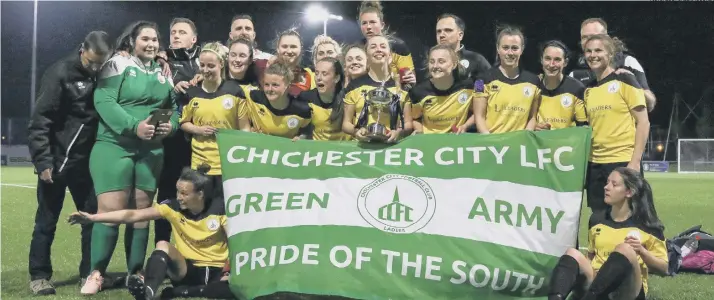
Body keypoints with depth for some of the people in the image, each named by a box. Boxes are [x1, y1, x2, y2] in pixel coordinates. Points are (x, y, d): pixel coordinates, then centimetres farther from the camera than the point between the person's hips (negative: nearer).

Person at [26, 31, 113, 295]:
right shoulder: (60, 73, -12)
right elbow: (39, 122, -14)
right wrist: (43, 161, -18)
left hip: (86, 161, 6)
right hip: (57, 161, -5)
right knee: (47, 221, 3)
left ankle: (90, 273, 18)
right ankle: (39, 275, 13)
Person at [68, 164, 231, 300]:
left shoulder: (219, 211, -12)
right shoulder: (173, 208, -6)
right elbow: (133, 215, -8)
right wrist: (93, 217, -13)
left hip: (217, 272, -1)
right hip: (188, 270, 1)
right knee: (163, 245, -29)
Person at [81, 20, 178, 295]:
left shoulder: (163, 73, 14)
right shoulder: (118, 64, -3)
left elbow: (175, 108, 16)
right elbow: (103, 101, -14)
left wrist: (171, 125, -6)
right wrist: (134, 126, -23)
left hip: (151, 151, 5)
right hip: (114, 146, -5)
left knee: (142, 210, 9)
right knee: (110, 209, -8)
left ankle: (136, 272, 19)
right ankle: (96, 273, 3)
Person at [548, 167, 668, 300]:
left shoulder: (647, 225, 1)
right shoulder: (596, 219, 12)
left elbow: (663, 269, 3)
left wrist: (641, 251, -15)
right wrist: (584, 270, 2)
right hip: (596, 283, 4)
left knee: (625, 249, -31)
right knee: (573, 253, -24)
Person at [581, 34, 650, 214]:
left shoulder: (624, 81, -4)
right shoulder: (588, 89, 13)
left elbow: (643, 122, -7)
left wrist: (635, 161, -14)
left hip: (623, 161, -6)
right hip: (595, 164, 6)